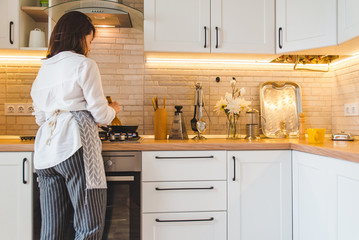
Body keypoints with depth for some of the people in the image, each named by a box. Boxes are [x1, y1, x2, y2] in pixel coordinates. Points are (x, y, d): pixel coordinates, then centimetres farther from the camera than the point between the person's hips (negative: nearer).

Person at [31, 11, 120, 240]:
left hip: (45, 150, 8)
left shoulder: (44, 67, 21)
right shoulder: (84, 64, 0)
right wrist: (114, 109, 16)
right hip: (74, 145, -8)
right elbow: (100, 113, -4)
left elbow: (40, 117, 22)